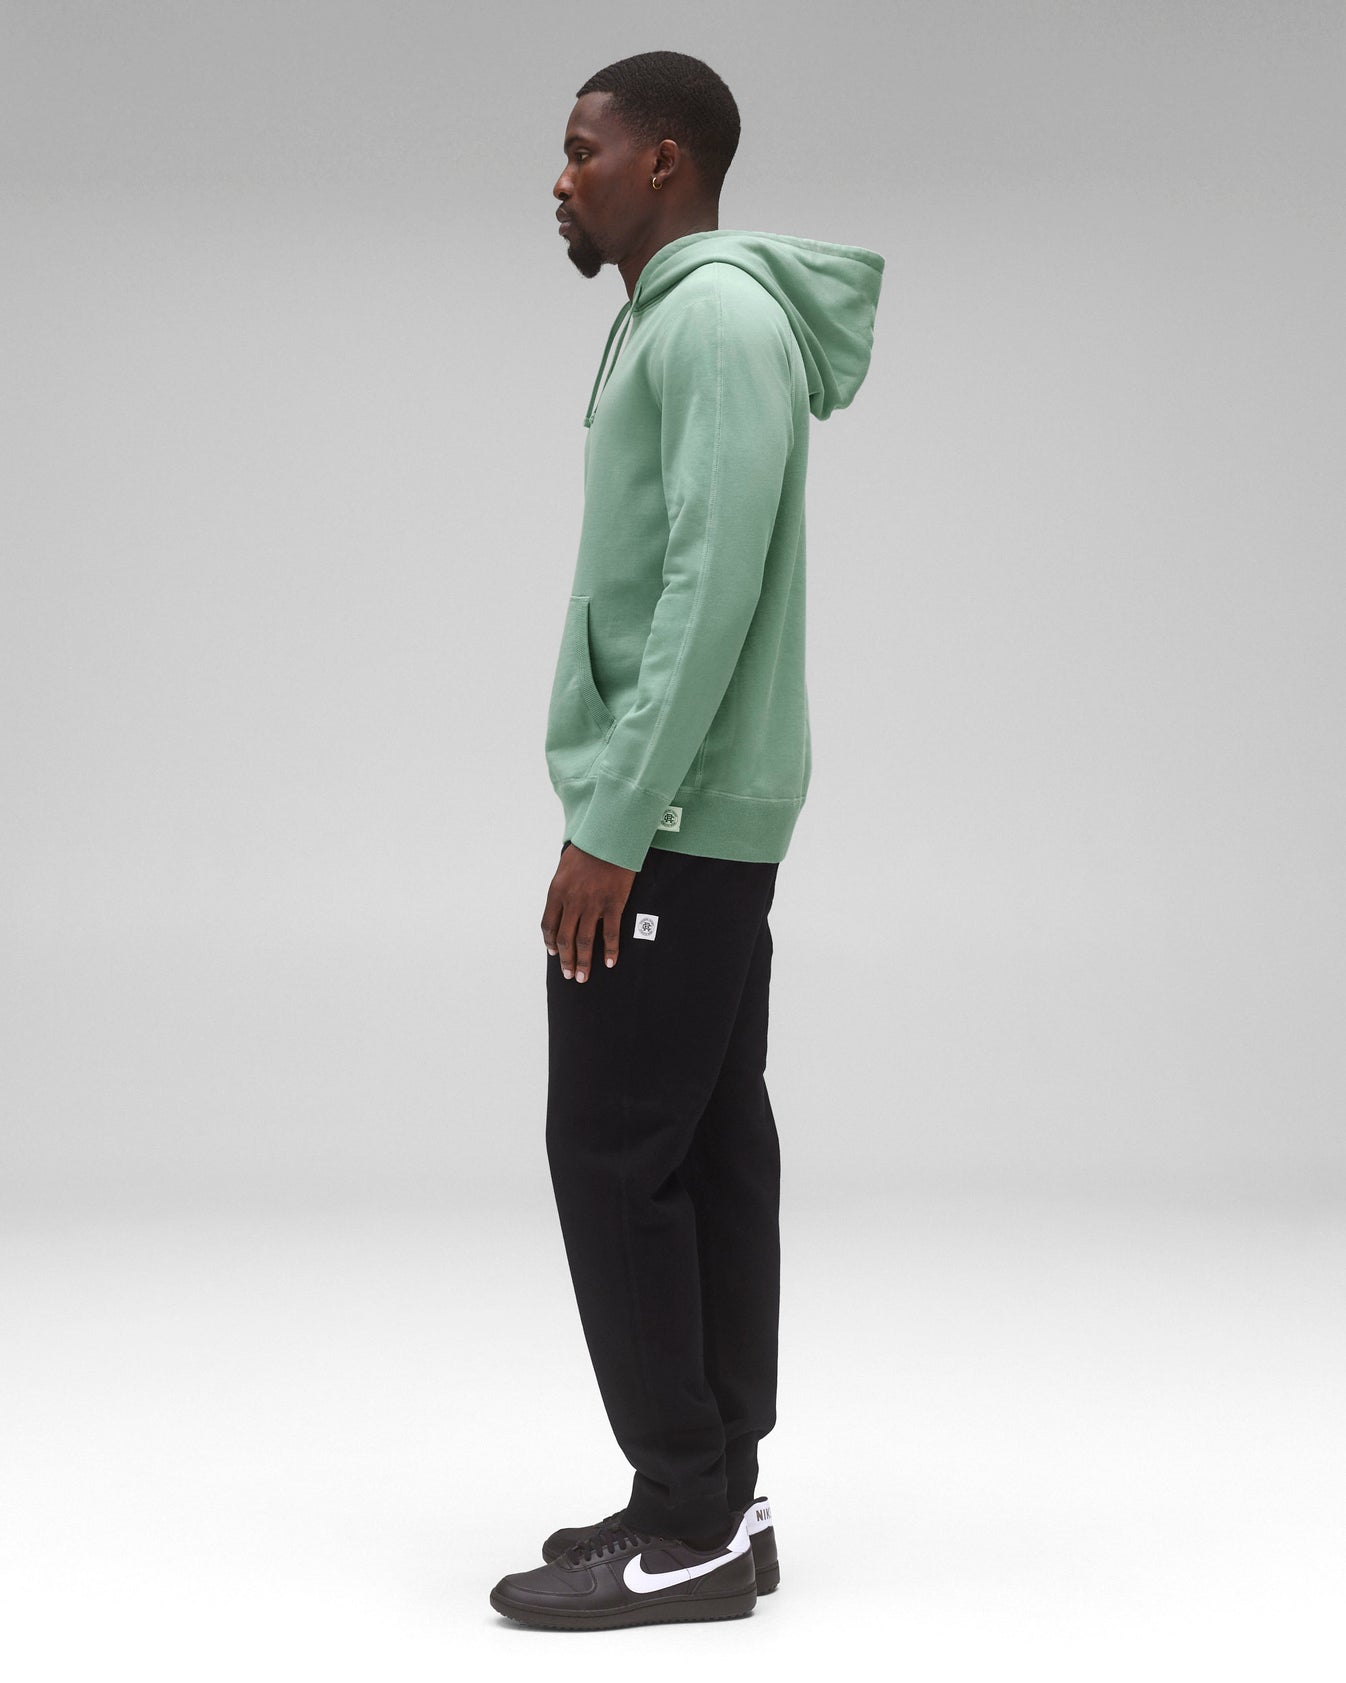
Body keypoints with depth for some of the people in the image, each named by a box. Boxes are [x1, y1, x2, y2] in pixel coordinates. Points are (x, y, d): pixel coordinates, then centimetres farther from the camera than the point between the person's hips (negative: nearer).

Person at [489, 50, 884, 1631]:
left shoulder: (719, 317, -14)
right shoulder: (674, 322, 17)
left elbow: (714, 586, -22)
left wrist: (614, 827, -23)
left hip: (672, 823, -10)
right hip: (705, 822, 10)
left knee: (615, 1156, -7)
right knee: (707, 1151, 10)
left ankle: (689, 1528, -1)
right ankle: (713, 1496, 15)